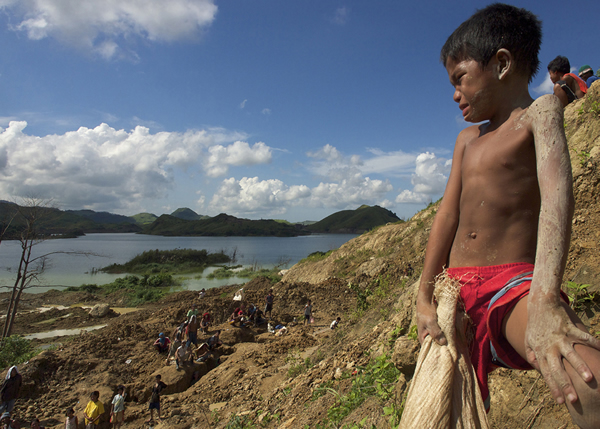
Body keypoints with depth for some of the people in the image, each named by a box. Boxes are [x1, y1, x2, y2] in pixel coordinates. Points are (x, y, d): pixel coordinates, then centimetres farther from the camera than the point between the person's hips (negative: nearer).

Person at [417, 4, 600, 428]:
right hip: (459, 292, 6)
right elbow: (448, 216, 9)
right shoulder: (467, 140, 17)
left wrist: (544, 300, -35)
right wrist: (425, 297, 2)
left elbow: (556, 192, -20)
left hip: (514, 284, -6)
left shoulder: (541, 112, -2)